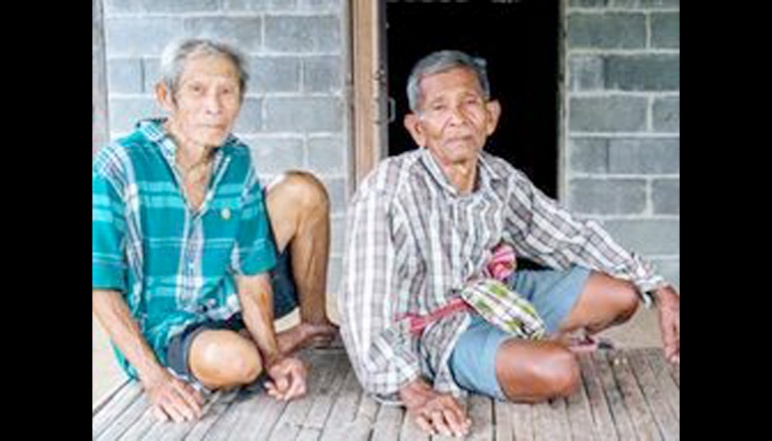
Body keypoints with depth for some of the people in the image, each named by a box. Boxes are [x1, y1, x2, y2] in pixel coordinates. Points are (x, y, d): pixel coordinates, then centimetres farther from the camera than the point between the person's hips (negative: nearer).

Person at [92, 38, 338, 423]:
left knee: (302, 192, -6)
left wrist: (272, 356, -15)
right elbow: (102, 287, -19)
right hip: (155, 330, -5)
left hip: (225, 306, 5)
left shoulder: (238, 162, -5)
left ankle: (314, 324, 13)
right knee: (235, 360, -39)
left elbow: (251, 271, -4)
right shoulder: (119, 166, -20)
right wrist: (155, 379, -25)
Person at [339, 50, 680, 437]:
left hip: (495, 295, 7)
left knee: (622, 294, -2)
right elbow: (365, 305, -26)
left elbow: (573, 239, 6)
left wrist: (661, 292, 3)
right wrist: (413, 392, -37)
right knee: (556, 372, -30)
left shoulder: (502, 180, -6)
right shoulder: (384, 191, -25)